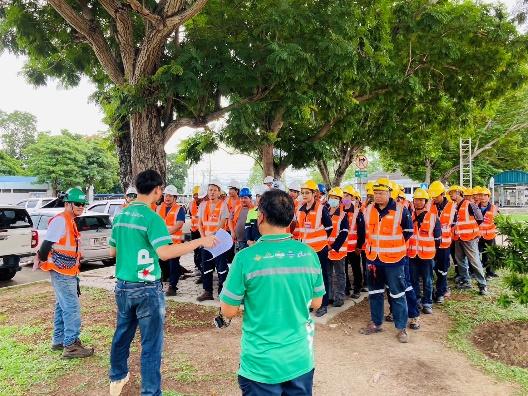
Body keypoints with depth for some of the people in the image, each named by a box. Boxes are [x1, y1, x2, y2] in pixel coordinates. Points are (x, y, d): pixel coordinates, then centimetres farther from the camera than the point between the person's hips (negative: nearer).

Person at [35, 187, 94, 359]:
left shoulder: (70, 222, 14)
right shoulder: (60, 220, -16)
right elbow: (47, 243, -21)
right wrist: (41, 259, -13)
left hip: (67, 272, 10)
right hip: (61, 272, -10)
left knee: (62, 306, 17)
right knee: (72, 307, -8)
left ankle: (59, 341, 28)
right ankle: (71, 345, -2)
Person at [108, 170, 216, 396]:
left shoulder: (120, 216, 5)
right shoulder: (152, 218, -18)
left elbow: (112, 252, 14)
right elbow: (164, 253, -30)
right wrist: (200, 242, -27)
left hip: (123, 286, 8)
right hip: (147, 289, -8)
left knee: (122, 334, 25)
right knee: (151, 343, 5)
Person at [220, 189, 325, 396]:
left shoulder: (246, 257, -18)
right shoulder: (309, 254, -7)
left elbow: (228, 311, -10)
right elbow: (315, 303, 5)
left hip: (261, 363, -3)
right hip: (301, 360, 3)